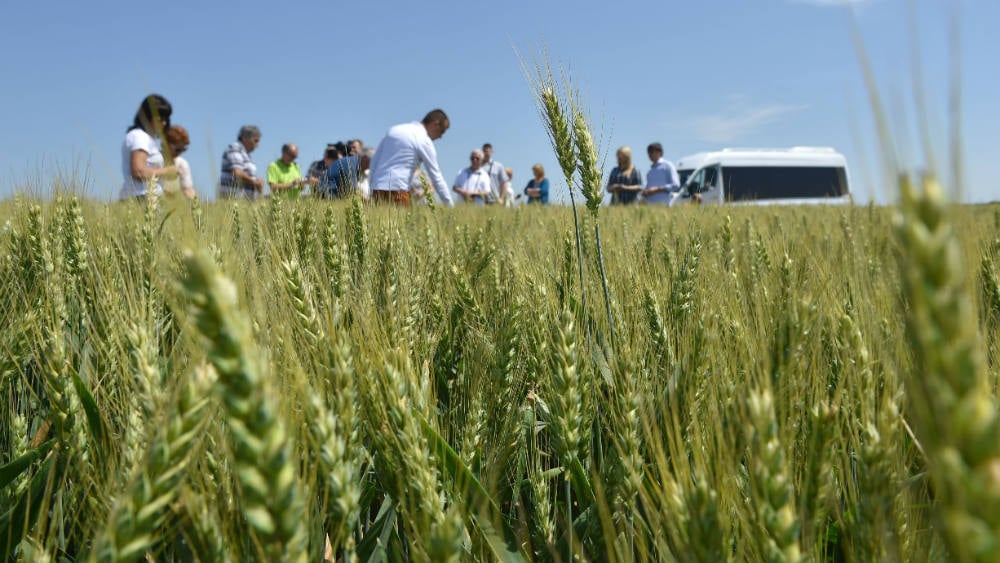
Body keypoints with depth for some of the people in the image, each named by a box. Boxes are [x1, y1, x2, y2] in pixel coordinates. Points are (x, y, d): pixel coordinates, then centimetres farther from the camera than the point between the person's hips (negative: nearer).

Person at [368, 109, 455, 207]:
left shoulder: (394, 129, 16)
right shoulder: (424, 141, -2)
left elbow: (374, 160, 16)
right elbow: (436, 176, -2)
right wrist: (451, 206, 3)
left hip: (377, 189, 7)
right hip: (397, 190, -7)